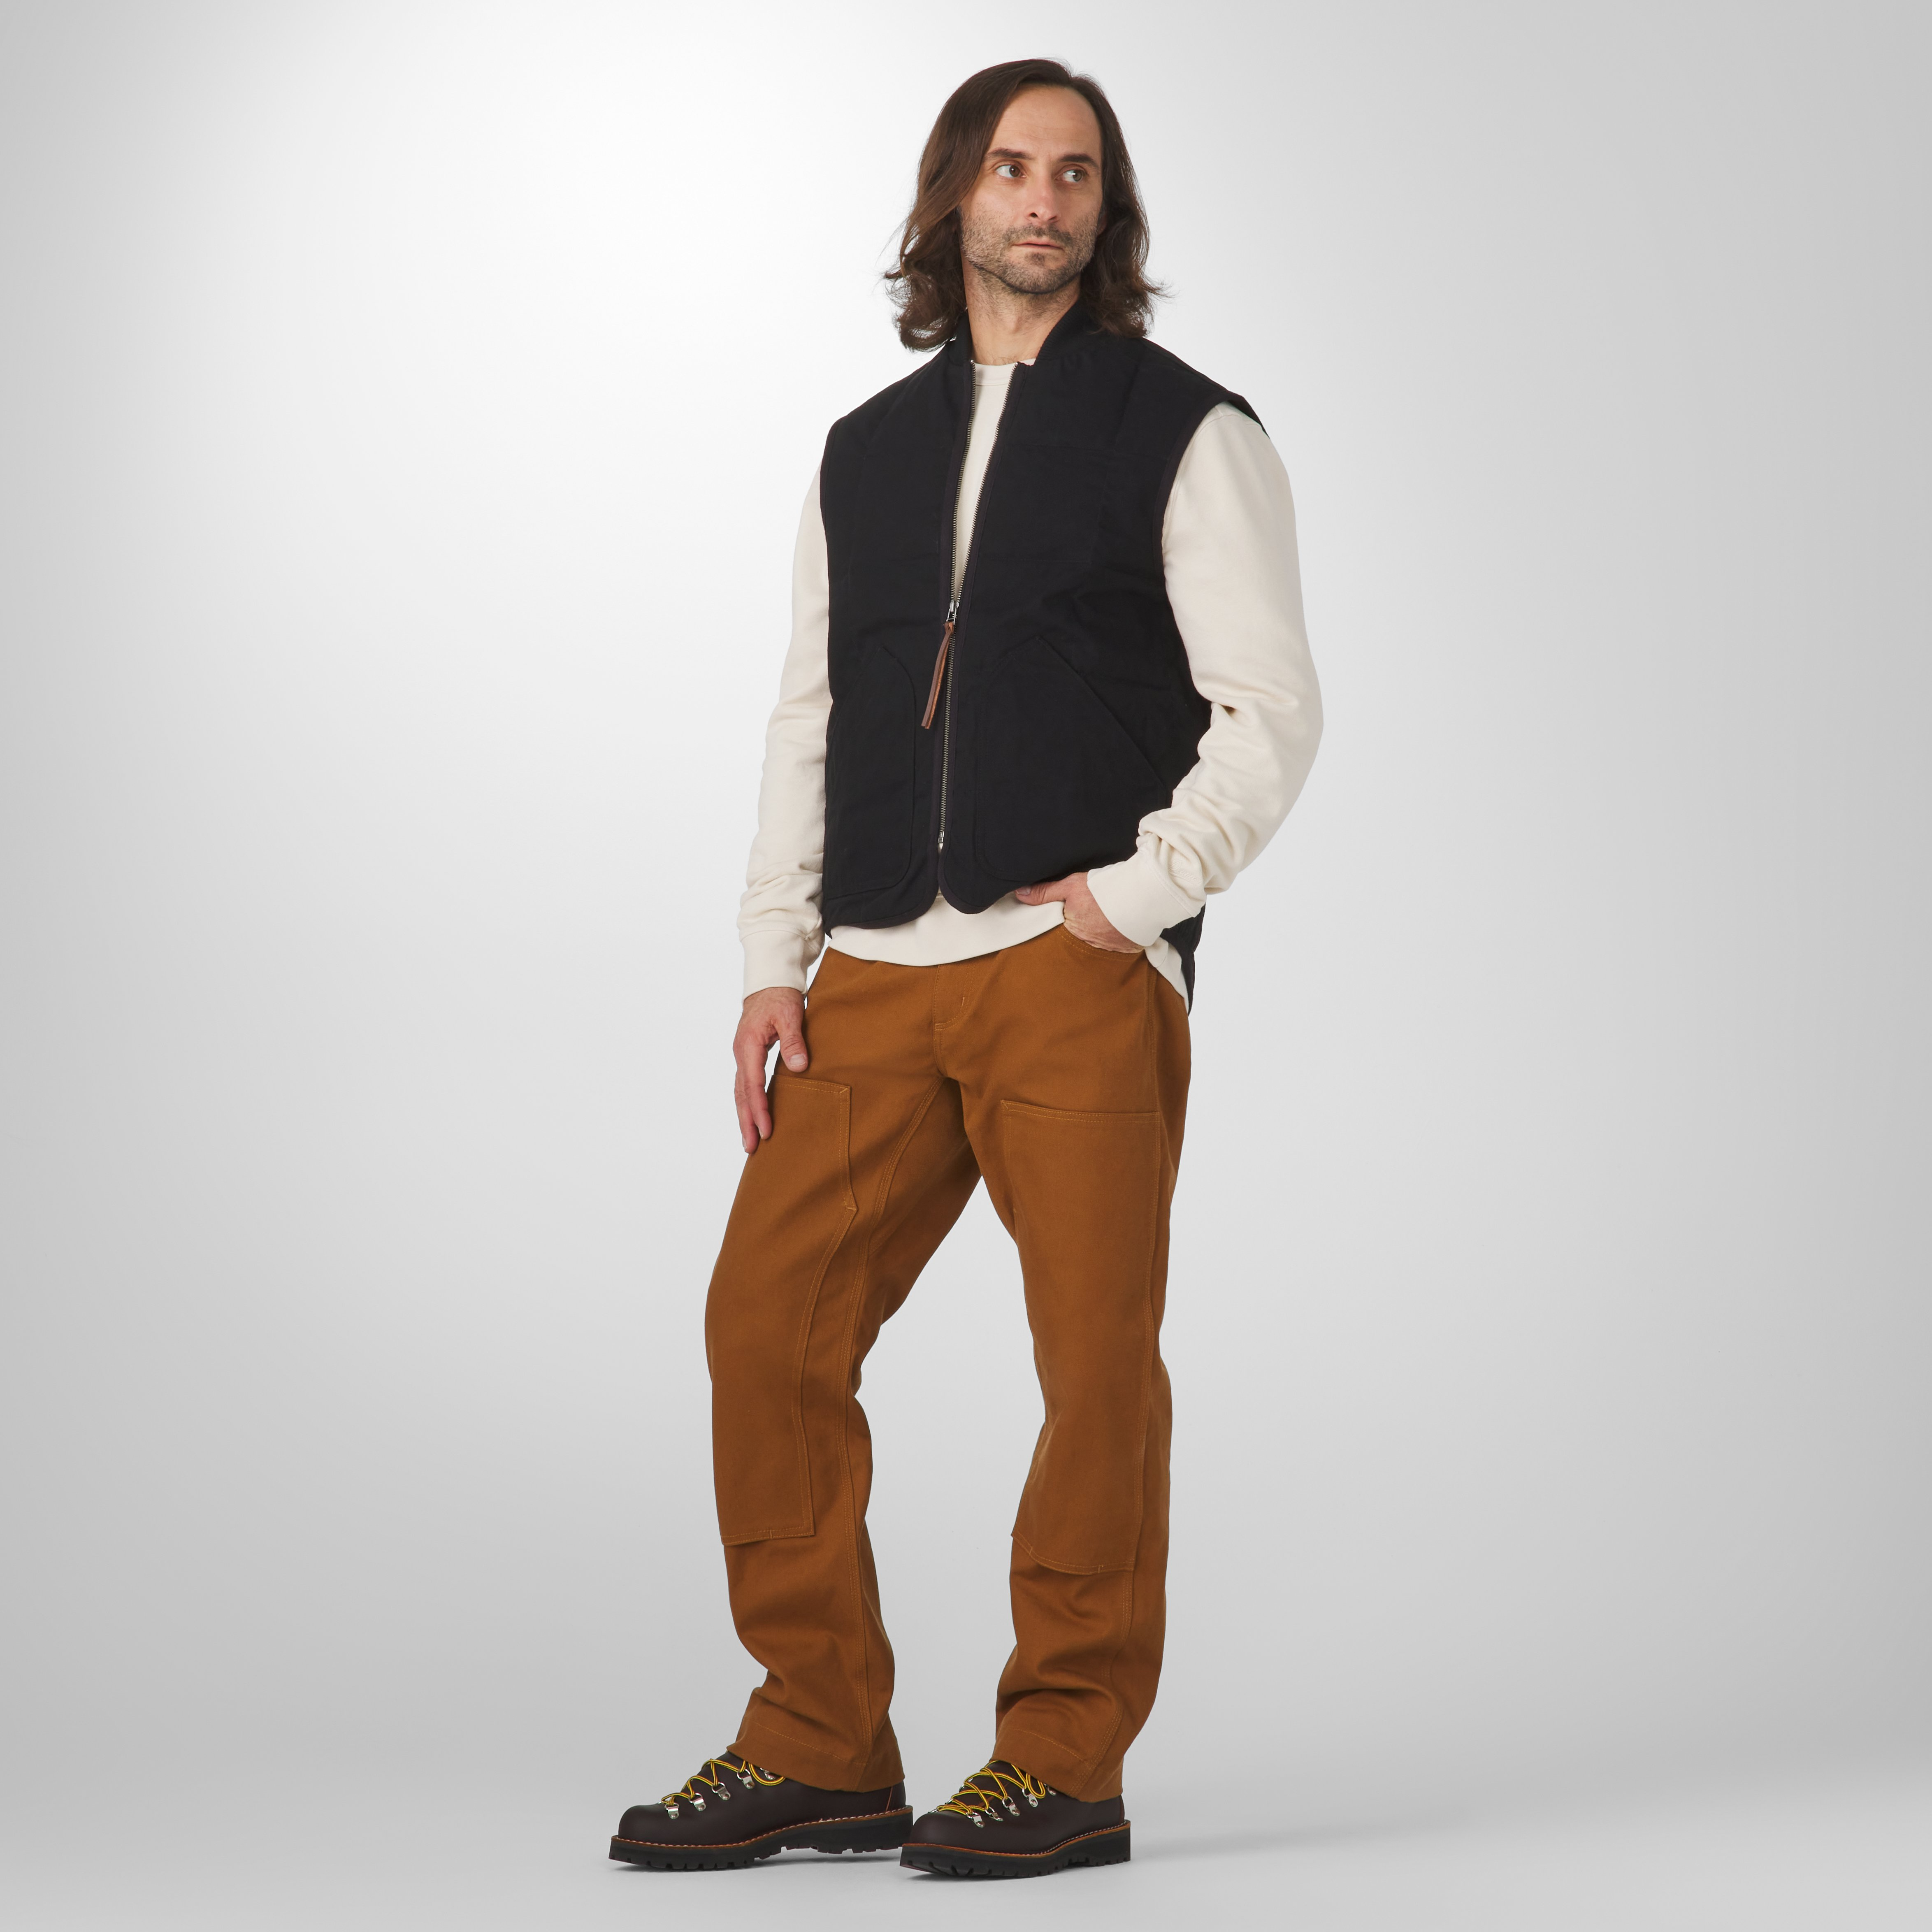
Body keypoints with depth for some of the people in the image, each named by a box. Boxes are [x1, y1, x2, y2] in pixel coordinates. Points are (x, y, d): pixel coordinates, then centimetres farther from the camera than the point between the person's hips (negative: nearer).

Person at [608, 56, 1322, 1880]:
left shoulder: (1186, 433, 6)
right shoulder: (866, 450, 20)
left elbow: (1270, 709, 0)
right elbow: (808, 719, 18)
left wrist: (1138, 891, -9)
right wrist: (774, 958, 9)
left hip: (1079, 970, -4)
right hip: (875, 975, 5)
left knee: (1097, 1361, -5)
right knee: (768, 1321, -3)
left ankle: (1063, 1761, 6)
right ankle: (818, 1747, 8)